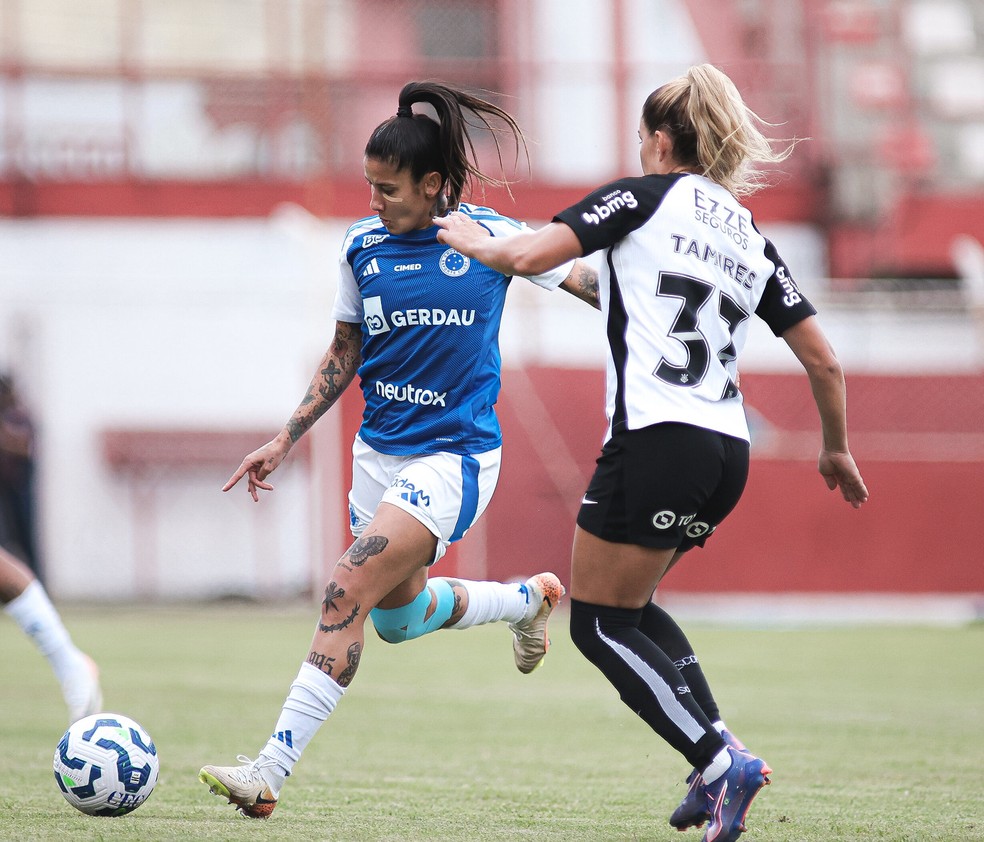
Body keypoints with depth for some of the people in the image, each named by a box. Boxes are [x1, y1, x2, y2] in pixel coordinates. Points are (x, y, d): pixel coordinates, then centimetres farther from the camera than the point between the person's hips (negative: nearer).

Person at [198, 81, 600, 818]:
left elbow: (593, 284, 4)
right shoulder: (363, 246, 2)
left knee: (349, 591, -20)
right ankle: (529, 597, 46)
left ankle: (270, 772, -22)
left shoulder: (492, 237, -9)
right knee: (397, 617, 18)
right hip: (379, 451, 6)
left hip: (454, 458, -6)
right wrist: (285, 441, 8)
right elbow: (344, 355, 13)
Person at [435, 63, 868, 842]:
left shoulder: (647, 196, 1)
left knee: (599, 622, 2)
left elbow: (528, 256, -9)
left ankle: (720, 761, -13)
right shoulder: (751, 238, 18)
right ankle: (719, 760, 7)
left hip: (656, 442, -7)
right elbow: (823, 361, 17)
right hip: (728, 454, 7)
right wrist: (837, 451, 31)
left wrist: (473, 242, 12)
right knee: (629, 605, 22)